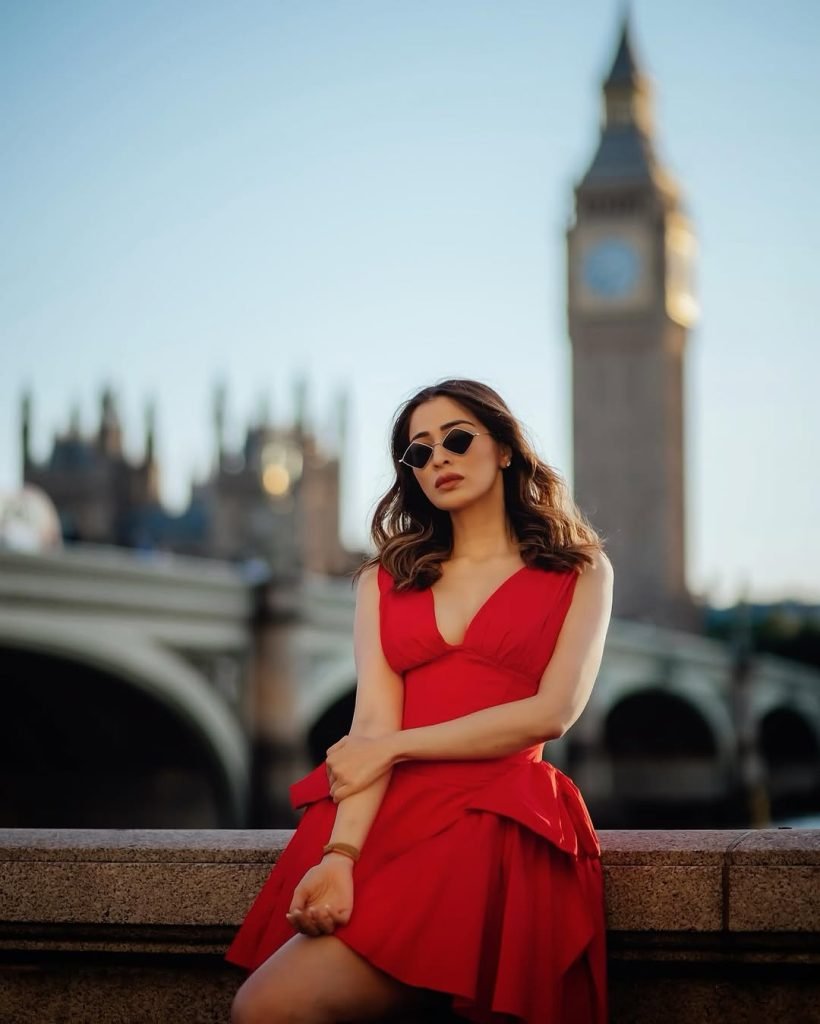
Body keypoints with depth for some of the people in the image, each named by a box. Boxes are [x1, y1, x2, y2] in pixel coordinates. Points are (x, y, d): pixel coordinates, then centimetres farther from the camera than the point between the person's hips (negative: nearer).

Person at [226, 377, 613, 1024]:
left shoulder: (580, 573, 13)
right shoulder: (386, 582, 20)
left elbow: (552, 712, -1)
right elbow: (373, 724, 4)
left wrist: (392, 747, -3)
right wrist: (341, 853, -14)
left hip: (495, 821, -3)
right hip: (380, 814, 3)